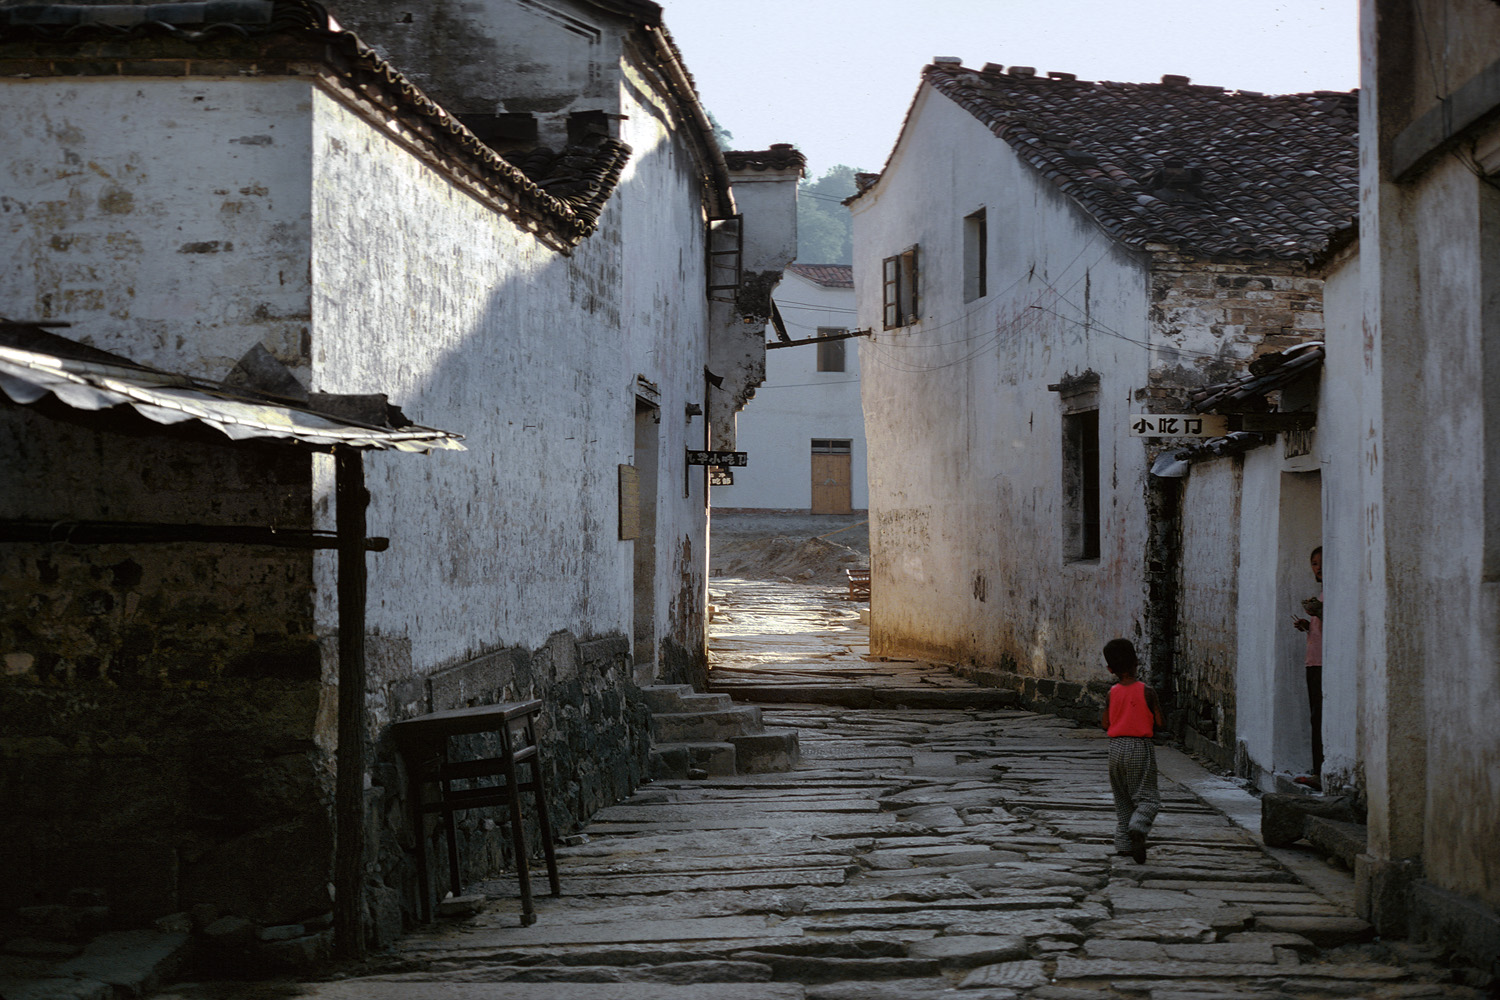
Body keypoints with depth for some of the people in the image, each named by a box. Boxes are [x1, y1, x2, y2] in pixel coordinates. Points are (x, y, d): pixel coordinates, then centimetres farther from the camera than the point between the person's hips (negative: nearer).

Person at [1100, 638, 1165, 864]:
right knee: (1147, 797, -3)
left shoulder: (1113, 693, -1)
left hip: (1117, 746, 4)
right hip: (1141, 746, -4)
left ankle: (1124, 843, 12)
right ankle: (1138, 828, -31)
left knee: (1123, 799, 15)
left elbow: (1105, 724, 5)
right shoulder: (1146, 692, -9)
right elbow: (1161, 724, -6)